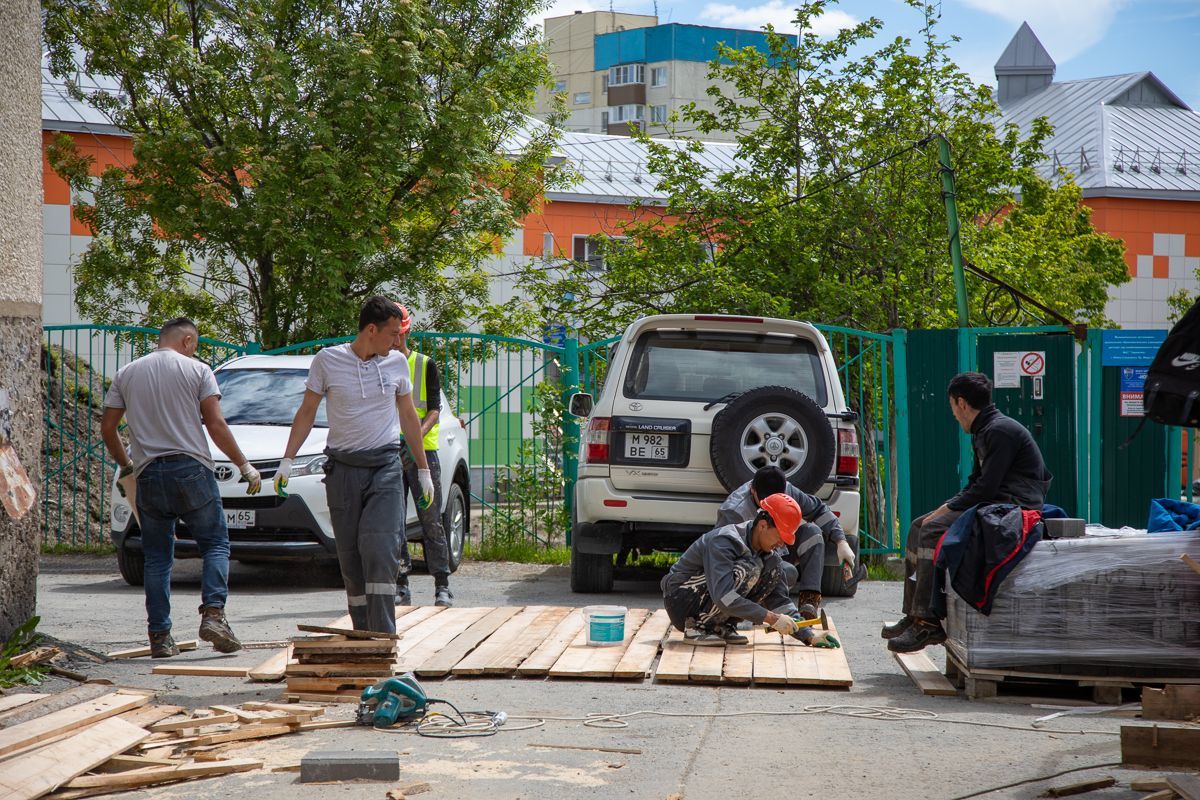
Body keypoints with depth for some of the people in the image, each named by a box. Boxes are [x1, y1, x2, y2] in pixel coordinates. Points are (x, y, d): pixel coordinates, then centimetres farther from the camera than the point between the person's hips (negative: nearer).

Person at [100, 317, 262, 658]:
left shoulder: (127, 373, 12)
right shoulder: (197, 370, 2)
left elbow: (107, 428, 12)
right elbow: (216, 425, -4)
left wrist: (125, 465, 26)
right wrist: (245, 466, 3)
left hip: (148, 475, 3)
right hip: (191, 470, -3)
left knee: (157, 557, 9)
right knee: (215, 544, 7)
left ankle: (159, 636, 4)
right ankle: (213, 614, -12)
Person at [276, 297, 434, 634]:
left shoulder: (396, 363, 6)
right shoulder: (328, 360, -1)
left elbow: (409, 416, 17)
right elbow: (307, 412, 7)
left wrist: (423, 469, 19)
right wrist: (287, 460, -2)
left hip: (385, 466, 0)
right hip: (343, 468, 0)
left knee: (381, 549, -14)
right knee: (349, 555, 2)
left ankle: (384, 636, -15)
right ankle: (362, 634, 10)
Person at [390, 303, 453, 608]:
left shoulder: (425, 365, 5)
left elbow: (434, 410, -1)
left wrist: (419, 433, -19)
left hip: (421, 451, -3)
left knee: (431, 519, -5)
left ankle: (442, 585, -3)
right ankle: (401, 586, 7)